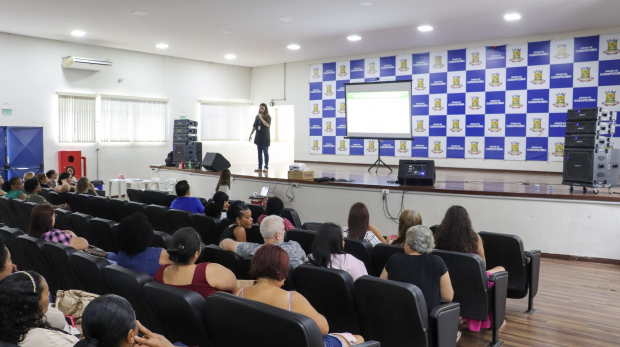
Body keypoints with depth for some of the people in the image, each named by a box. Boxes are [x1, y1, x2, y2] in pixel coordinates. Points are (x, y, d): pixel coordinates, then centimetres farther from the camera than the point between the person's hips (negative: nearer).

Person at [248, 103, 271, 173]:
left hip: (265, 137, -5)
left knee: (265, 152, -2)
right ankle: (260, 167, 12)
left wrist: (261, 118, -20)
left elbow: (267, 125, -21)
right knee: (259, 153, 8)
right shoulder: (257, 117, 10)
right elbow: (254, 126, 15)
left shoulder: (268, 117, -4)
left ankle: (266, 167, 4)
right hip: (258, 137, 5)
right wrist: (250, 134, 13)